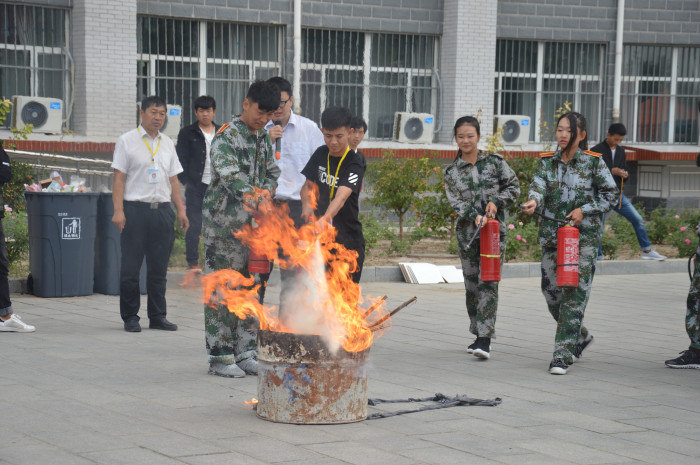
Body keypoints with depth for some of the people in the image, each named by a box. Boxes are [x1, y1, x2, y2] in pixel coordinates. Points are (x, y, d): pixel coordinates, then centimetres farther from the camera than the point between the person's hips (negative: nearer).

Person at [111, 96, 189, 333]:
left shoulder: (167, 143, 15)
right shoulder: (127, 141, 0)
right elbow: (119, 179, -4)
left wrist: (181, 209, 9)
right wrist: (118, 211, -13)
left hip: (162, 209, 5)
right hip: (135, 209, -4)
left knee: (159, 267, 8)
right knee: (130, 267, -1)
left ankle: (158, 316, 15)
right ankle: (130, 317, 8)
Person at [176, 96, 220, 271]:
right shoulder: (187, 133, 3)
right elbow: (182, 160, 1)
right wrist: (186, 182, -8)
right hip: (196, 185, -3)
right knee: (194, 225, -3)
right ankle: (192, 261, 3)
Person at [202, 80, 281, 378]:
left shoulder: (263, 138, 14)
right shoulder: (226, 136, -10)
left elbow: (272, 173, 19)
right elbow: (230, 175, -22)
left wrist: (266, 192, -3)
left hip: (253, 223, 8)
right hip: (225, 222, -8)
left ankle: (245, 352, 17)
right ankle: (220, 356, 1)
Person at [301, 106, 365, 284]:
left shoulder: (354, 164, -15)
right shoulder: (320, 154, 4)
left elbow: (341, 197, -30)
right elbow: (308, 185, 14)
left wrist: (326, 217, -48)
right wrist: (306, 205, -9)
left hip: (348, 242, -5)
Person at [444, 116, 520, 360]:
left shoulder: (494, 162, 2)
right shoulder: (451, 171, 5)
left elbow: (513, 186, 7)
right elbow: (455, 201, -4)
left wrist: (496, 202, -10)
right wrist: (474, 216, -21)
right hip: (467, 231, 3)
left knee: (488, 282, -11)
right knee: (471, 284, 8)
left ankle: (485, 339, -15)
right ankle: (478, 334, 20)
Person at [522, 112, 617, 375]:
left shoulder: (593, 162, -2)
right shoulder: (547, 162, 7)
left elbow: (610, 193, 3)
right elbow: (538, 185, -8)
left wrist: (584, 210, -10)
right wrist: (533, 201, -31)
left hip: (583, 237, -4)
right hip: (551, 235, 4)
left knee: (574, 295, -10)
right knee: (551, 291, 10)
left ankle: (563, 355, -8)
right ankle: (581, 337, 34)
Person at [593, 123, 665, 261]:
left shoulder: (621, 151, 12)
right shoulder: (597, 151, -7)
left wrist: (625, 175, -5)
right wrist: (611, 172, -21)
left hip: (617, 194, 6)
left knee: (638, 219, 1)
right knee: (599, 229, -2)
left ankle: (647, 251, 11)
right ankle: (598, 257, 11)